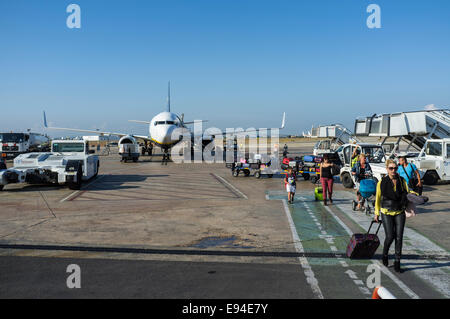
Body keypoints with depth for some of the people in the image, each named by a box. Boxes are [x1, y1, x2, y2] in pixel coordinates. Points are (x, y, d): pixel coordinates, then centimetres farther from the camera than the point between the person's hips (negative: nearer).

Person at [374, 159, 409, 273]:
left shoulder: (402, 181, 3)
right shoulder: (382, 182, -2)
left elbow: (407, 194, 7)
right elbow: (378, 198, 5)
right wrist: (377, 213, 9)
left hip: (400, 212, 2)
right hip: (386, 212, -2)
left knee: (399, 237, -1)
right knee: (390, 236, -8)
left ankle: (397, 262, 11)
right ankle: (385, 255, 21)